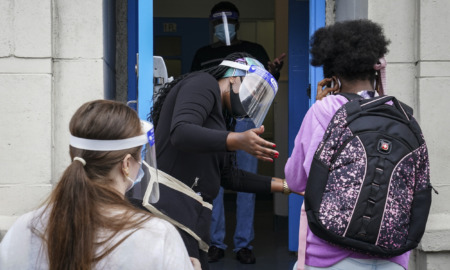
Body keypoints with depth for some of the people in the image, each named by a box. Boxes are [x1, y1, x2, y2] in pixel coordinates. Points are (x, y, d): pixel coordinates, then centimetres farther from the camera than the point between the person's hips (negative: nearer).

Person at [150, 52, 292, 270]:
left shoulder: (219, 117, 22)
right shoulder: (204, 83, -3)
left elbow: (229, 177, 26)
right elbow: (180, 133, -22)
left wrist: (283, 185, 26)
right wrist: (236, 141, -32)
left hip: (190, 215, 10)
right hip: (169, 208, -10)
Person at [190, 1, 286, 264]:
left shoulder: (254, 50, 7)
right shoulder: (203, 54, 12)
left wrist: (273, 71, -21)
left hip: (245, 122, -1)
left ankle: (244, 243, 7)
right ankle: (217, 242, 11)